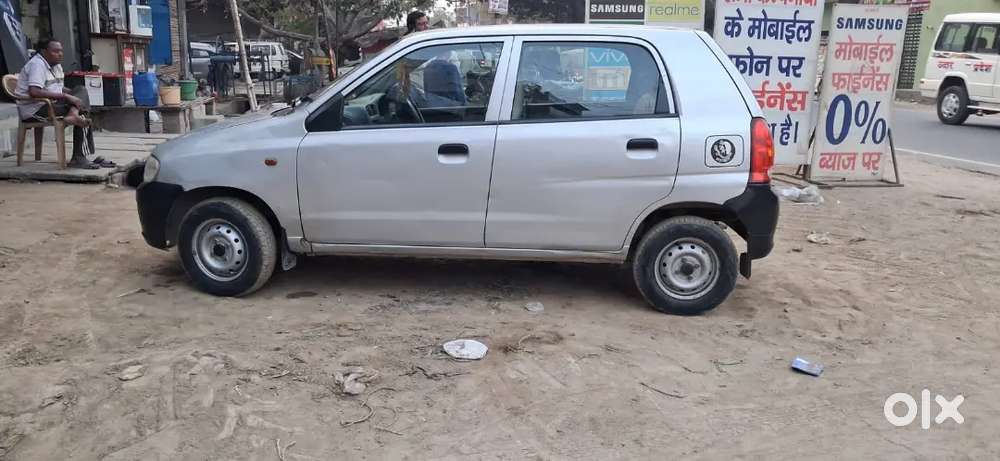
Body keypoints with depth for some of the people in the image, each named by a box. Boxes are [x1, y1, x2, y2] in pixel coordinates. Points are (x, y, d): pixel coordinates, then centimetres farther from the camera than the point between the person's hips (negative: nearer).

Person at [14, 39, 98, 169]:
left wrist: (73, 95, 1)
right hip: (35, 109, -9)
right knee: (82, 112, -20)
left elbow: (59, 88, 22)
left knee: (81, 90, -4)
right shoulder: (37, 64, -14)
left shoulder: (56, 66, 15)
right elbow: (34, 92, -27)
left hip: (52, 104, 9)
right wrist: (65, 96, -28)